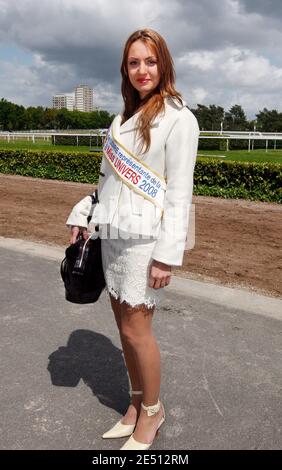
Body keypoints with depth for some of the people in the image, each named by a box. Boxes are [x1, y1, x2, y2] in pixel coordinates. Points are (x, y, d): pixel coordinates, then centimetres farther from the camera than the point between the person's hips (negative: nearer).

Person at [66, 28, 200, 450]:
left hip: (144, 237, -7)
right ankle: (137, 404, 30)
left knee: (135, 329, -1)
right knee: (124, 323, 12)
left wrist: (167, 254, -17)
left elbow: (179, 193, -13)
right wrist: (83, 216, 11)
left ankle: (152, 411, 22)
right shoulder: (124, 118, 16)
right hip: (113, 234, 7)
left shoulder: (178, 119, -7)